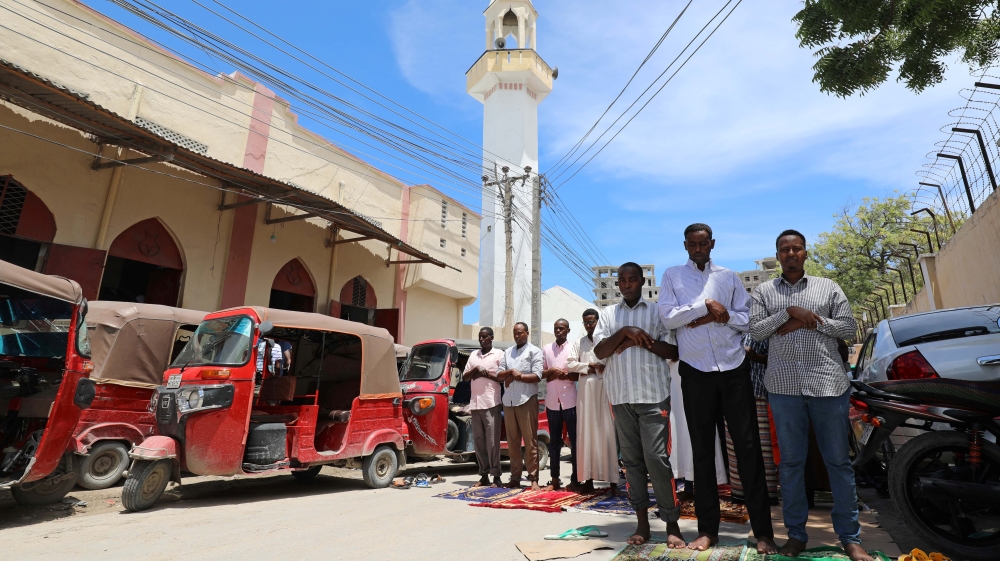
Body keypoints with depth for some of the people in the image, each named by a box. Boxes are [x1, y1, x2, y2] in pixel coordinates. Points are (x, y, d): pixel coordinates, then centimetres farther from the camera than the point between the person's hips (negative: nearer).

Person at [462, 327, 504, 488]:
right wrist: (475, 370, -4)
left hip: (491, 403, -5)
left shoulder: (499, 354, 2)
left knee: (492, 441, -5)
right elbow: (464, 377, 14)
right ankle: (484, 475, 15)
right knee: (478, 441, 7)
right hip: (475, 404, 5)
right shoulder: (473, 355, 17)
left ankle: (496, 476, 1)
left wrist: (486, 373, -9)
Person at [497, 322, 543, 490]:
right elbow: (499, 376, 10)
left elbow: (537, 376, -8)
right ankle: (515, 477, 14)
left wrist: (518, 376, -11)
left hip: (527, 400, -5)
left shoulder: (534, 351, 2)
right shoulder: (507, 352, 17)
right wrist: (510, 372, -8)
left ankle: (533, 479, 0)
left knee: (530, 441, -4)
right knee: (512, 441, 8)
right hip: (508, 401, 5)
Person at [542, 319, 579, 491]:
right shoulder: (546, 349, 10)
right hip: (552, 401, 3)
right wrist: (552, 371, -9)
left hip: (570, 401, -3)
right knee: (554, 441, 9)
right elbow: (540, 373, 8)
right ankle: (555, 479, 15)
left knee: (574, 440, 2)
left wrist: (564, 375, -14)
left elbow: (579, 375, -2)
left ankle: (575, 479, 9)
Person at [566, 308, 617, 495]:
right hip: (586, 389, 3)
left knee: (607, 432, -3)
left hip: (604, 388, -3)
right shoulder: (579, 343, 15)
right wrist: (588, 365, -4)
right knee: (586, 432, 2)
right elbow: (569, 363, 6)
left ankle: (613, 480, 0)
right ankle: (588, 478, 6)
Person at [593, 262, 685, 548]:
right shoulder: (608, 313, 12)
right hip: (620, 396, 3)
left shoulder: (658, 311, 6)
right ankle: (642, 522, 18)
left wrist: (642, 340, -11)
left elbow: (674, 352, 1)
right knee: (632, 459, 8)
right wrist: (625, 332, -13)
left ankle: (672, 524, 9)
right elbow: (599, 351, 1)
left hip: (653, 395, -2)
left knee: (657, 458, -5)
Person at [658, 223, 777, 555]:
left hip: (734, 369, 1)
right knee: (702, 451, 7)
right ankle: (708, 529, 17)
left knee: (748, 447, 2)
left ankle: (763, 531, 13)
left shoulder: (728, 277, 11)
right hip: (696, 372, -1)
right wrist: (707, 306, -11)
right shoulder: (672, 276, 7)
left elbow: (750, 319, 4)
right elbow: (667, 317, -6)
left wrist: (719, 315, -11)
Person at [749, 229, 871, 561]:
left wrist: (810, 321, -8)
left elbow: (849, 328, 4)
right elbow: (755, 331, -1)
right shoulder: (764, 292, 9)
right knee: (791, 462, 7)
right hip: (784, 386, 0)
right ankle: (796, 534, 18)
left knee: (839, 461, 6)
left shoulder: (828, 287, 10)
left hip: (828, 384, 0)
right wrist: (790, 311, -10)